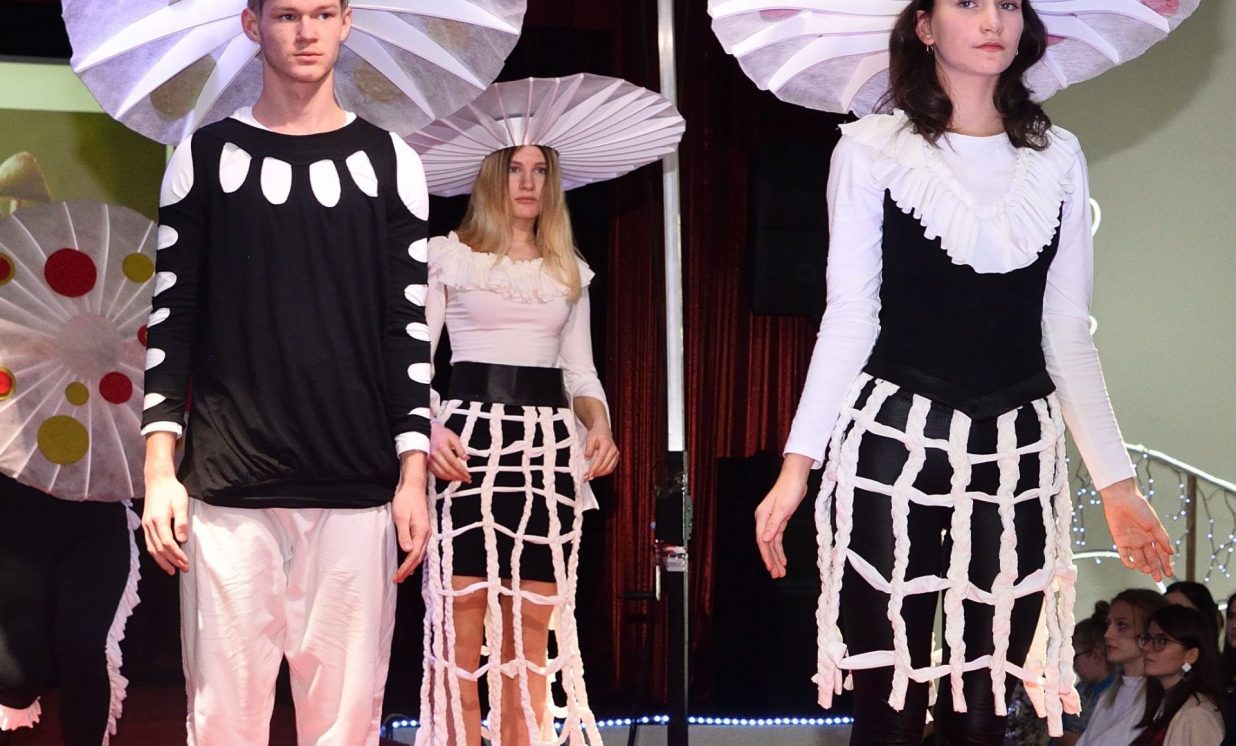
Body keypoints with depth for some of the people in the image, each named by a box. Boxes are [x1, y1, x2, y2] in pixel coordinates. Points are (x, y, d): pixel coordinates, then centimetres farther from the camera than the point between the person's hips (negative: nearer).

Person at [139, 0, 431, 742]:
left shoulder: (390, 163, 7)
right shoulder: (206, 156, 6)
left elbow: (411, 328, 7)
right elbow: (172, 319, 5)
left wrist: (413, 474, 0)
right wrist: (160, 468, -3)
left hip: (357, 489, 0)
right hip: (227, 488, 0)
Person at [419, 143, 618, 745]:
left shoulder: (568, 271, 19)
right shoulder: (450, 255, 6)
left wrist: (598, 423, -3)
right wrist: (427, 431, -16)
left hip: (549, 444, 4)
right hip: (470, 439, -4)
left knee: (532, 634, 2)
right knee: (458, 625, -10)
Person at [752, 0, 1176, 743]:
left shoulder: (1058, 158, 10)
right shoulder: (873, 149, 0)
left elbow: (1068, 334, 11)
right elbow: (849, 317, -1)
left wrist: (1116, 479, 8)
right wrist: (798, 462, -8)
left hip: (1016, 454, 3)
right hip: (893, 446, -3)